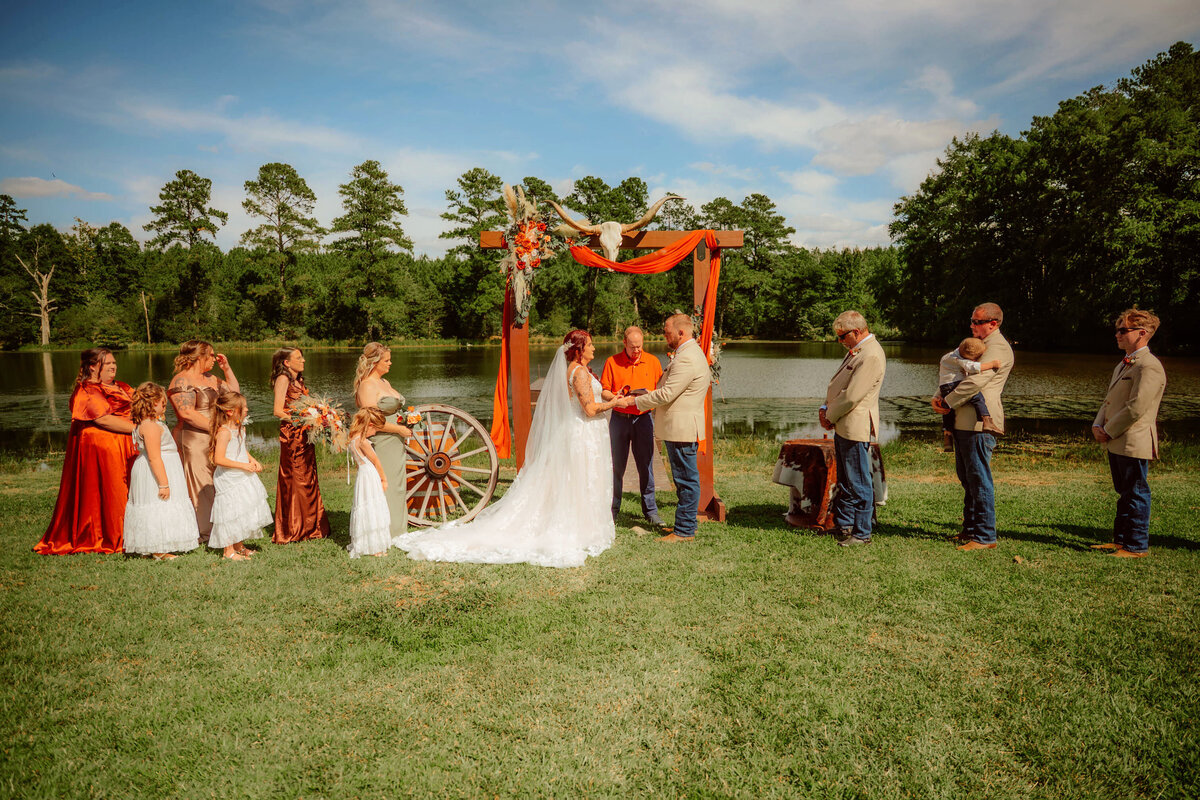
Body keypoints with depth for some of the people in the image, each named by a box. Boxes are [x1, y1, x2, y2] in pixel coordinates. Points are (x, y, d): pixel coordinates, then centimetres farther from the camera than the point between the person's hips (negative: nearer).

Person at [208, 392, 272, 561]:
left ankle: (239, 545, 30)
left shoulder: (240, 428, 8)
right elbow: (219, 459, -25)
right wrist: (243, 465, -21)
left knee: (243, 512, 16)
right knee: (231, 512, -2)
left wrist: (252, 460, 6)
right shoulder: (224, 432, -20)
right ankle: (228, 550, 9)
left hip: (242, 477, 9)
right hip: (228, 479, -9)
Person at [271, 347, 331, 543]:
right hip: (291, 434, -8)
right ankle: (291, 530, 6)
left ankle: (309, 526, 19)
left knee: (308, 479, 11)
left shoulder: (298, 380, 17)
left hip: (304, 435, 8)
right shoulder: (282, 379, -8)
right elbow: (278, 411, -15)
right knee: (294, 479, -3)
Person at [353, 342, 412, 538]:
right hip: (380, 445, -9)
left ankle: (396, 530, 23)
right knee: (382, 487, -4)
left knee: (397, 486, 13)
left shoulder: (385, 382, 15)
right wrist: (400, 429, -14)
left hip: (395, 444, 9)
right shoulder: (367, 386, -13)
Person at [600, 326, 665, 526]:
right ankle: (612, 509, 15)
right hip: (619, 418, 0)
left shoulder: (653, 362, 6)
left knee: (646, 466, 2)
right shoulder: (612, 362, 3)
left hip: (643, 418, 1)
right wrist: (616, 396, -16)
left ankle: (650, 511, 12)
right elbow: (603, 390, 4)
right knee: (616, 466, 4)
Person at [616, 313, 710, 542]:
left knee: (686, 479, -3)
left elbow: (666, 395, -21)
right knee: (685, 479, 16)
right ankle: (686, 524, 25)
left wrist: (635, 401, -11)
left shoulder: (686, 359, -19)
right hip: (679, 428, 11)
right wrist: (647, 395, 15)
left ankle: (684, 531, 3)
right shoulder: (690, 354, 17)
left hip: (682, 428, -11)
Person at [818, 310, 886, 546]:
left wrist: (829, 416, -9)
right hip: (842, 427, 10)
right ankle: (843, 525, 28)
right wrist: (825, 408, 7)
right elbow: (837, 384, 22)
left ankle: (862, 534, 8)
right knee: (844, 481, 18)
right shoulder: (855, 350, 15)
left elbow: (852, 396, -21)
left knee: (858, 484, -1)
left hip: (855, 427, -10)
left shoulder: (871, 356, -18)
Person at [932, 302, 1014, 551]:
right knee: (967, 478, 15)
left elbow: (975, 381, -21)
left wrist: (947, 403, -11)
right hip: (964, 422, 10)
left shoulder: (997, 347, -9)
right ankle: (970, 529, 25)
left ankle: (984, 536, 0)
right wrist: (938, 398, 7)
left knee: (979, 479, -6)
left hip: (980, 424, -10)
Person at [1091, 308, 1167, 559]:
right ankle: (1121, 540, 27)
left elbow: (1136, 408, -21)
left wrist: (1109, 431, -14)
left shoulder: (1149, 367, -15)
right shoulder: (1122, 365, 17)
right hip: (1116, 442, 10)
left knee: (1136, 494, -1)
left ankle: (1137, 546, 7)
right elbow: (1109, 400, 20)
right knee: (1124, 494, 18)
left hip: (1134, 442, -10)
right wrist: (1098, 425, 4)